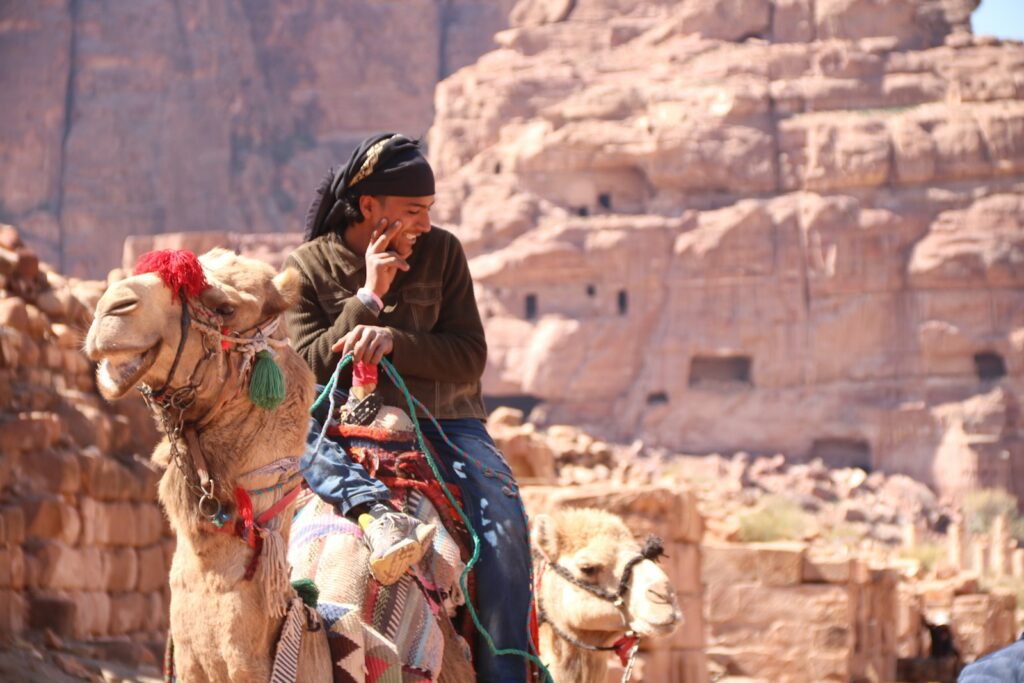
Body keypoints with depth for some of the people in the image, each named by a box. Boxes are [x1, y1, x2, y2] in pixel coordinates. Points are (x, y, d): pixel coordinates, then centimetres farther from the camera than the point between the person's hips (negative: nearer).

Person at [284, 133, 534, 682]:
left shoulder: (441, 252, 3)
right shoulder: (309, 267, 1)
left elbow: (469, 357, -3)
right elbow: (308, 367, -6)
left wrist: (391, 340, -20)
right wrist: (369, 296, -15)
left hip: (441, 422, 0)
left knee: (504, 518, -24)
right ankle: (375, 512, -54)